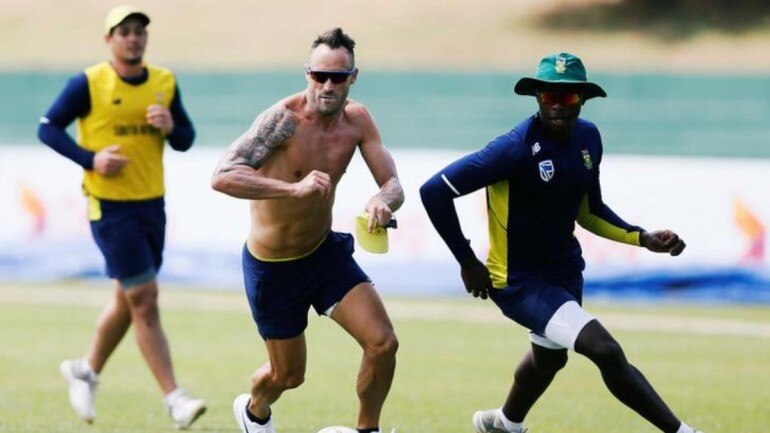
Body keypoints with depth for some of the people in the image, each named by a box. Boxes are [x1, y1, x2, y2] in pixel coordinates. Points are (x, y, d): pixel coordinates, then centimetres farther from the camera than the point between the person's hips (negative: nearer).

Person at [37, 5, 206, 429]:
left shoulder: (165, 83, 5)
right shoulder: (88, 84, -8)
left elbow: (186, 139, 11)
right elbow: (48, 127, -3)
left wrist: (170, 127, -12)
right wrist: (90, 159, -16)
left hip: (152, 204, 6)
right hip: (111, 207, -6)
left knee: (127, 301, 16)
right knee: (144, 301, -9)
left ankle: (86, 371, 37)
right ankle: (174, 399, -8)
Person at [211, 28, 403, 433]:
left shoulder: (356, 120, -8)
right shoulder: (285, 118, -27)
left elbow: (393, 184, -6)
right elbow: (222, 177, -37)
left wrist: (382, 201, -32)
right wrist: (294, 189, -49)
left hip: (325, 250, 4)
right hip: (272, 264, -4)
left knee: (383, 343, -11)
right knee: (289, 374, 12)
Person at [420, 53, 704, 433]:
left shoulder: (588, 138, -1)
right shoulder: (517, 147, -25)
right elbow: (435, 191, -24)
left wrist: (644, 239, -1)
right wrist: (468, 263, -19)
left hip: (565, 270, 9)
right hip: (519, 282, -9)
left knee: (549, 356, 31)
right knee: (605, 351, -22)